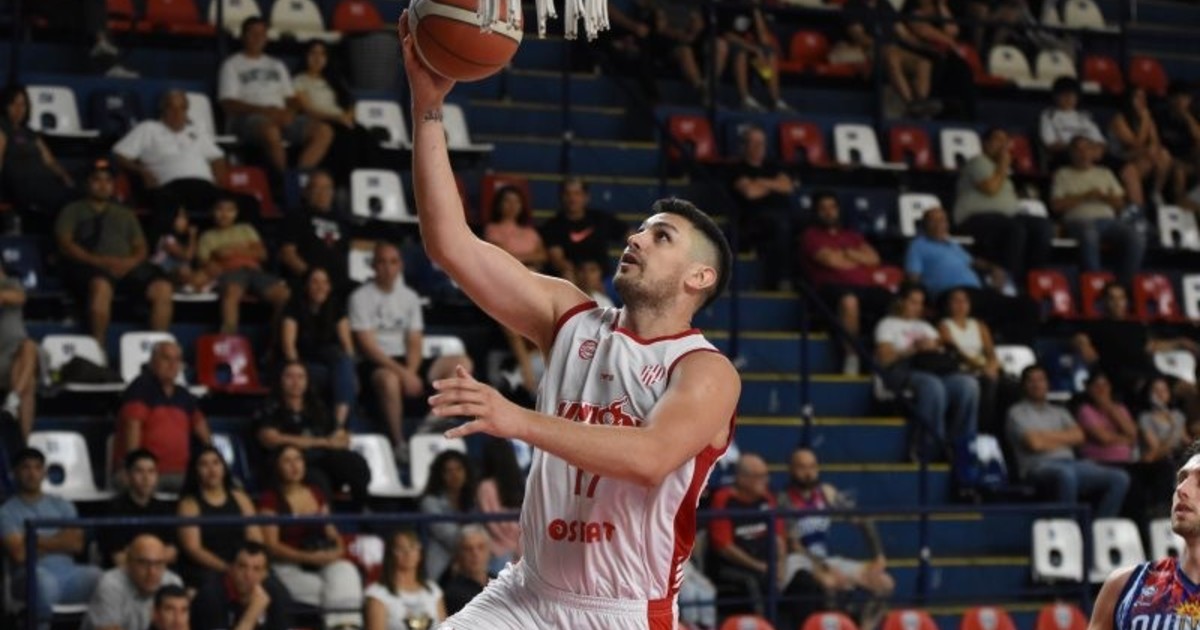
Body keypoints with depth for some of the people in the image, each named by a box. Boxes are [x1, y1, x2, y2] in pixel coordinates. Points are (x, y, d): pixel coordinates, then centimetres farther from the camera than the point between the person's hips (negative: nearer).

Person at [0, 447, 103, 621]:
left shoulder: (62, 505, 21)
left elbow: (76, 543, 7)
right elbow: (19, 554, -6)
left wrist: (40, 542, -1)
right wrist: (58, 543, 6)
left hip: (68, 573, 4)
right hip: (32, 577, -4)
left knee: (95, 575, -31)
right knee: (43, 579, -41)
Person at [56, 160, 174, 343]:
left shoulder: (125, 214, 31)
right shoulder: (73, 211, 19)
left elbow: (141, 248, 21)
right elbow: (65, 245, 3)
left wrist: (131, 262, -4)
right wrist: (99, 261, -12)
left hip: (126, 267, 4)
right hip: (89, 267, -4)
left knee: (163, 288, -26)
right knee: (101, 285, -42)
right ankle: (99, 347, -39)